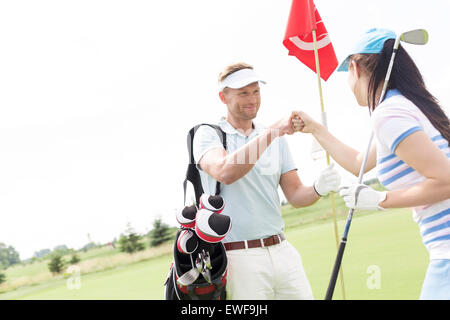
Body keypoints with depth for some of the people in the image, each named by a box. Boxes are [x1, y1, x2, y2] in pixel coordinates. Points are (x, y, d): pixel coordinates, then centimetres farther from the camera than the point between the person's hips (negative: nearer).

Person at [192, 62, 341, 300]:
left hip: (282, 251, 5)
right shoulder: (208, 134, 1)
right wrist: (271, 133, -25)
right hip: (238, 256, -5)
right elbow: (224, 173, -21)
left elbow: (295, 195, 11)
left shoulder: (276, 139, 16)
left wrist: (318, 189, -11)